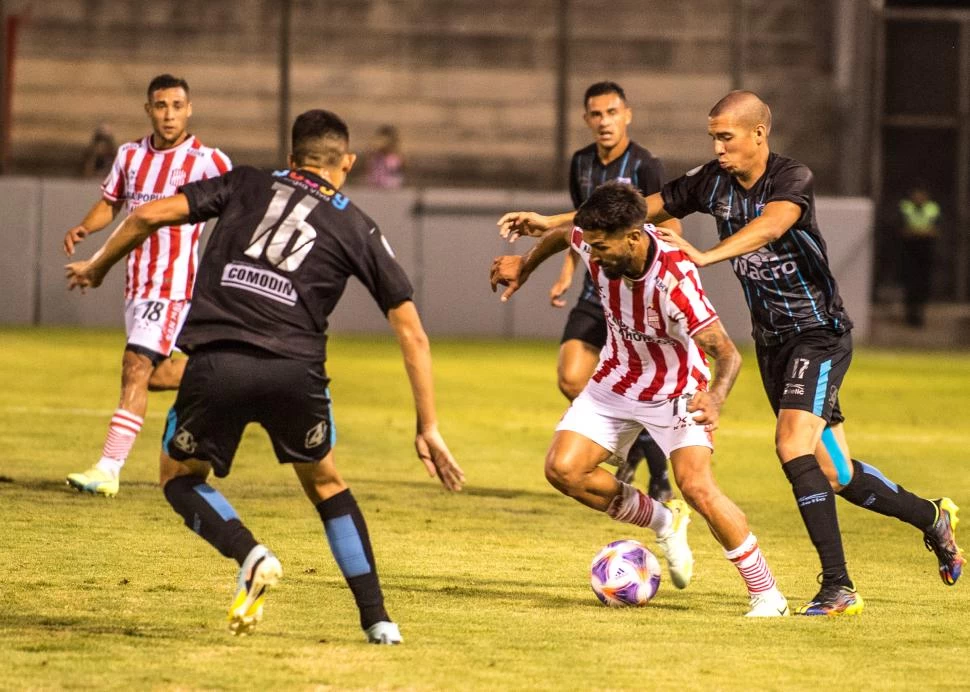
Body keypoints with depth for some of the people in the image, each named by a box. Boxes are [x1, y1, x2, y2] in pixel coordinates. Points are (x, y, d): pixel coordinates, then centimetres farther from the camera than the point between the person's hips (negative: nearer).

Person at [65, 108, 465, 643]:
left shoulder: (245, 186, 19)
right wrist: (428, 428, 22)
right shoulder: (356, 228, 19)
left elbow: (148, 216, 11)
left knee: (180, 476, 22)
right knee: (325, 483, 25)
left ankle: (251, 557, -5)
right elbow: (411, 333, 18)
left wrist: (96, 267, 29)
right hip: (296, 369, 1)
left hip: (215, 361, -1)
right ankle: (378, 620, 18)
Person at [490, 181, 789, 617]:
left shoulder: (673, 279, -37)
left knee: (696, 487, -23)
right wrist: (525, 265, 23)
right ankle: (664, 523, 15)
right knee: (563, 470, -9)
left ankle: (767, 596, -9)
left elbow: (727, 353, -38)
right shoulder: (595, 245, -20)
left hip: (676, 391, -6)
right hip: (616, 381, 6)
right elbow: (563, 235, 7)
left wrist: (714, 399, -58)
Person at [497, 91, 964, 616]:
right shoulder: (712, 181, 0)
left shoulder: (792, 179, -19)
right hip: (771, 340, 7)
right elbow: (644, 208, 7)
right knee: (834, 474, 8)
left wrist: (706, 257, -55)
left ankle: (837, 588, -21)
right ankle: (933, 518, 32)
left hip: (820, 332, -7)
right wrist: (553, 223, 5)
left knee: (793, 445, -24)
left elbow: (770, 225, -39)